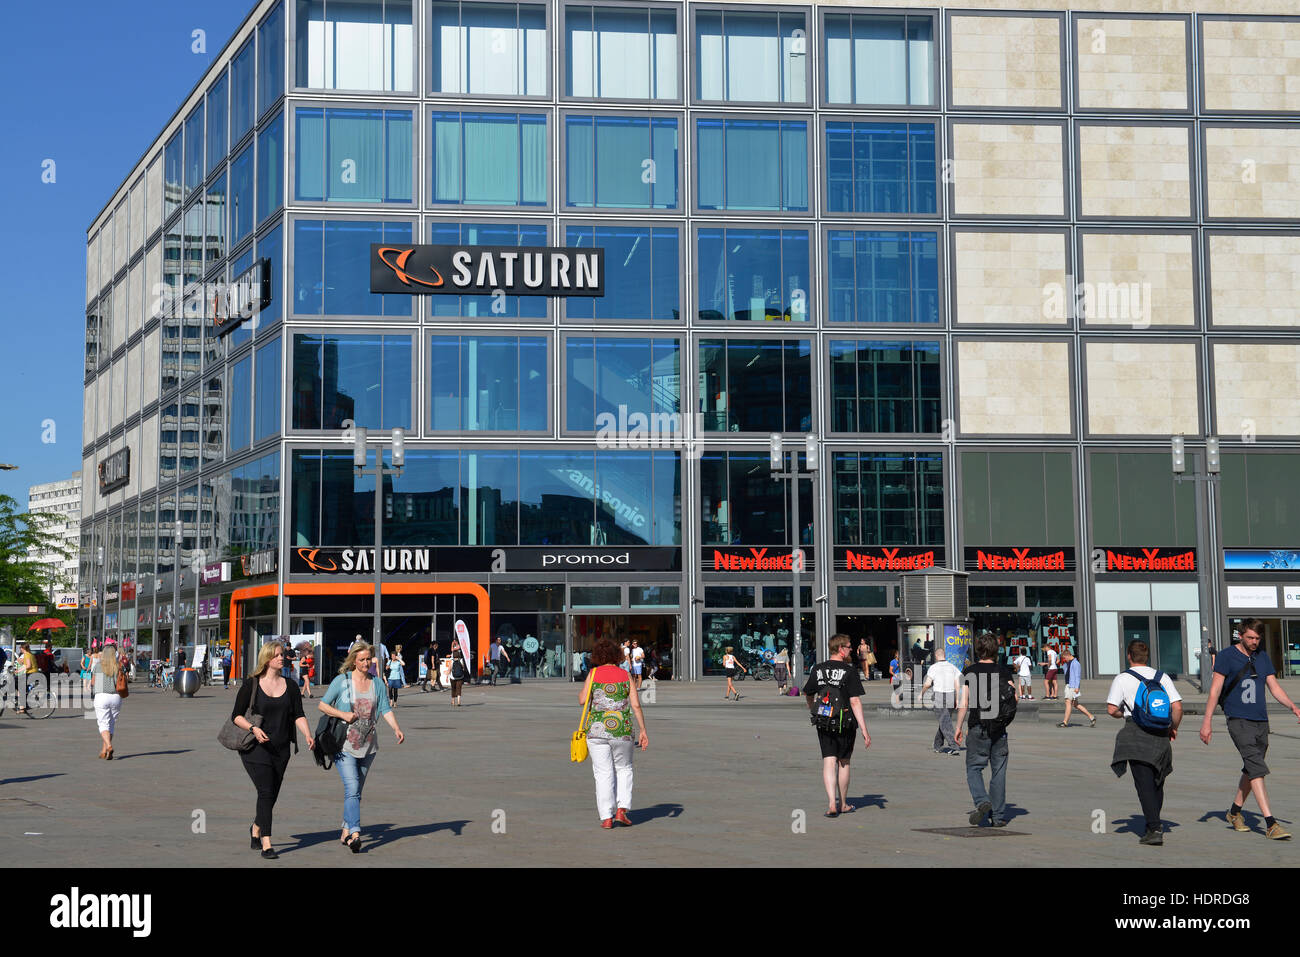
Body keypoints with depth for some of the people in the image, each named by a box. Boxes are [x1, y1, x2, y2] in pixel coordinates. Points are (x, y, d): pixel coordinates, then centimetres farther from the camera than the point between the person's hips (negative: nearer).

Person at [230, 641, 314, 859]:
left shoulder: (290, 686, 8)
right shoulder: (251, 685, -3)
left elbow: (298, 715, 5)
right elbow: (236, 716, -2)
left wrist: (307, 734, -13)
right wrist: (253, 728, -20)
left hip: (281, 749, 4)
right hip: (256, 748, -4)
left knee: (271, 795, 11)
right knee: (266, 792, -16)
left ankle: (255, 829, 40)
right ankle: (266, 844, -15)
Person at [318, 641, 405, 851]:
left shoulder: (377, 684, 8)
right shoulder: (341, 681, -3)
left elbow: (386, 710, 3)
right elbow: (322, 705, 0)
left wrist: (396, 728, -15)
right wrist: (342, 714, -15)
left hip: (368, 745, 5)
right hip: (344, 744, -4)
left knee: (357, 791, 12)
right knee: (352, 788, -17)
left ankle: (346, 832, 24)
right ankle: (355, 834, -25)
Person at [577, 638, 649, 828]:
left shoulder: (593, 674, -2)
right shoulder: (625, 675, 3)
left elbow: (582, 700, -3)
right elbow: (636, 705, -1)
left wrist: (583, 690, 19)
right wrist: (643, 730, 3)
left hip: (597, 729, -1)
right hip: (622, 729, 1)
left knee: (603, 773, 4)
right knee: (624, 769, 18)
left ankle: (607, 817, 0)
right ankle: (622, 809, 5)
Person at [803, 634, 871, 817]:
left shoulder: (817, 669, 2)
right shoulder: (849, 671, -12)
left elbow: (808, 694, 14)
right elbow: (855, 702, -16)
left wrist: (813, 711, 36)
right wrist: (864, 730, -16)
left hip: (823, 722, 2)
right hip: (845, 723, -2)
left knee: (829, 762, 1)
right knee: (843, 762, 13)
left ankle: (832, 804, -14)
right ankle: (843, 804, 25)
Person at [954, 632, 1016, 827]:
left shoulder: (969, 672, -1)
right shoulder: (1004, 671, 2)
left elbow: (963, 703, -5)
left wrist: (959, 726, 2)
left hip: (977, 727, -1)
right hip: (999, 728, 2)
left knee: (974, 769, 7)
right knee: (998, 772, 8)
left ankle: (982, 801, -17)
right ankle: (998, 816, 9)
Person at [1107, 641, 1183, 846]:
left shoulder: (1122, 679, -1)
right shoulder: (1162, 677, 8)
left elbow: (1111, 710, -6)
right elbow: (1177, 707, 1)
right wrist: (1173, 728, 16)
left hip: (1136, 733, -4)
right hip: (1160, 735, 4)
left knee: (1144, 783, -6)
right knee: (1157, 783, 17)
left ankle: (1155, 829, -15)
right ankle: (1152, 826, 22)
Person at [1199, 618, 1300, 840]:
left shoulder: (1262, 656, 14)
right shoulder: (1226, 656, -2)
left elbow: (1274, 687, 14)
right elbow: (1215, 689, -3)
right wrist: (1206, 721, -9)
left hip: (1261, 721, 6)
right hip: (1238, 720, -6)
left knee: (1251, 770, 12)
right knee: (1257, 768, -17)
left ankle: (1235, 812, 32)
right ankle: (1270, 823, -23)